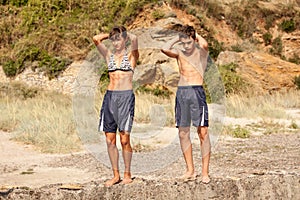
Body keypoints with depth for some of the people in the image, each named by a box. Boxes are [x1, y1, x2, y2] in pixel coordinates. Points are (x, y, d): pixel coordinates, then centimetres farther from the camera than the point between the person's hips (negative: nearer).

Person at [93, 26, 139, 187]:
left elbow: (134, 39, -14)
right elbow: (96, 39, 0)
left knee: (124, 139, -3)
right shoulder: (109, 55, 13)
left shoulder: (131, 55, 5)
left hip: (126, 96, -4)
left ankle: (127, 175, 10)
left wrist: (124, 33, 4)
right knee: (110, 140, 2)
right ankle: (116, 175, 12)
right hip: (110, 96, 4)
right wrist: (110, 35, 13)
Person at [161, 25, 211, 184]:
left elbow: (204, 44, -23)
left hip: (197, 91, -4)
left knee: (203, 132, -7)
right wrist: (177, 38, 1)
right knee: (183, 133, 5)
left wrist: (196, 36, -4)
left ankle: (205, 172, -4)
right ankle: (190, 169, 14)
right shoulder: (179, 53, 10)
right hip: (181, 92, 4)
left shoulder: (201, 51, 2)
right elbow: (165, 49, -11)